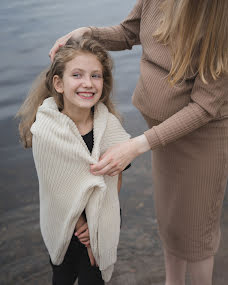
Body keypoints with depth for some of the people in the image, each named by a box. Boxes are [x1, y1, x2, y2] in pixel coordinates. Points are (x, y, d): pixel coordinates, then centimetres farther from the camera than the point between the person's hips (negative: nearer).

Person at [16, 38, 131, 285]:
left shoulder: (109, 125, -16)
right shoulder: (45, 131, -24)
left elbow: (116, 180, -6)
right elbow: (56, 188, -16)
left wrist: (96, 224, -10)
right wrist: (80, 226, -9)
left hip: (102, 225, 1)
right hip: (63, 227, -1)